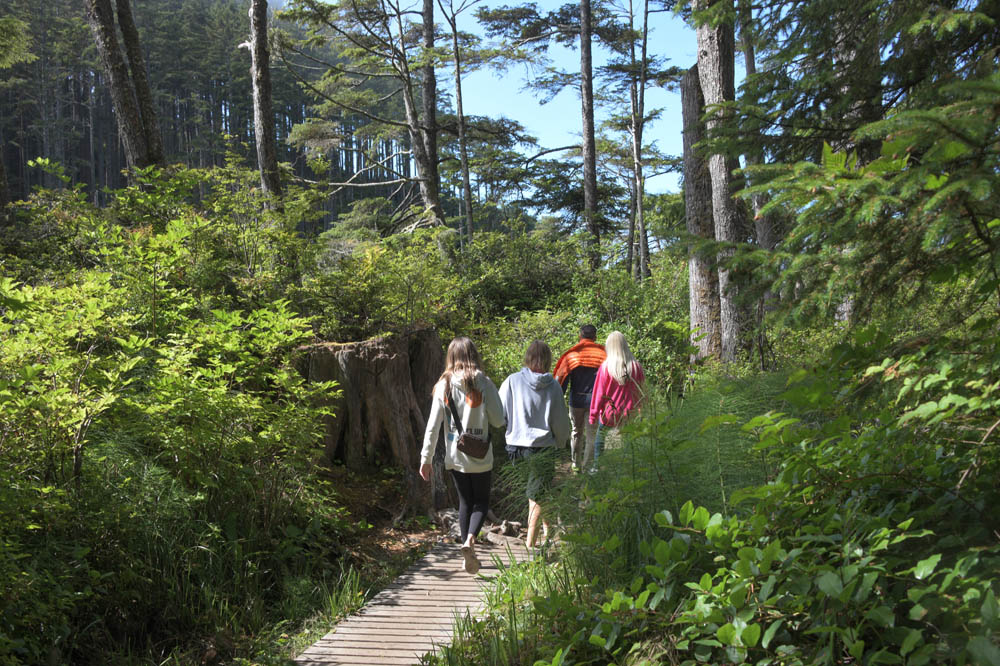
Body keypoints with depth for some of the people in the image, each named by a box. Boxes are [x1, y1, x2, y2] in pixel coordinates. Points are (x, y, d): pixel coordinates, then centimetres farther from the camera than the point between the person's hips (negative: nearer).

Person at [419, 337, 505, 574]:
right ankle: (470, 539, -13)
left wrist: (426, 458, 0)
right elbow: (498, 420, -8)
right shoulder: (484, 383, -10)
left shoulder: (444, 385, -4)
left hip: (455, 456, 2)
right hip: (480, 456, -2)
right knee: (482, 501, 13)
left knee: (465, 502, 17)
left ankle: (469, 555, 19)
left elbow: (433, 424, -5)